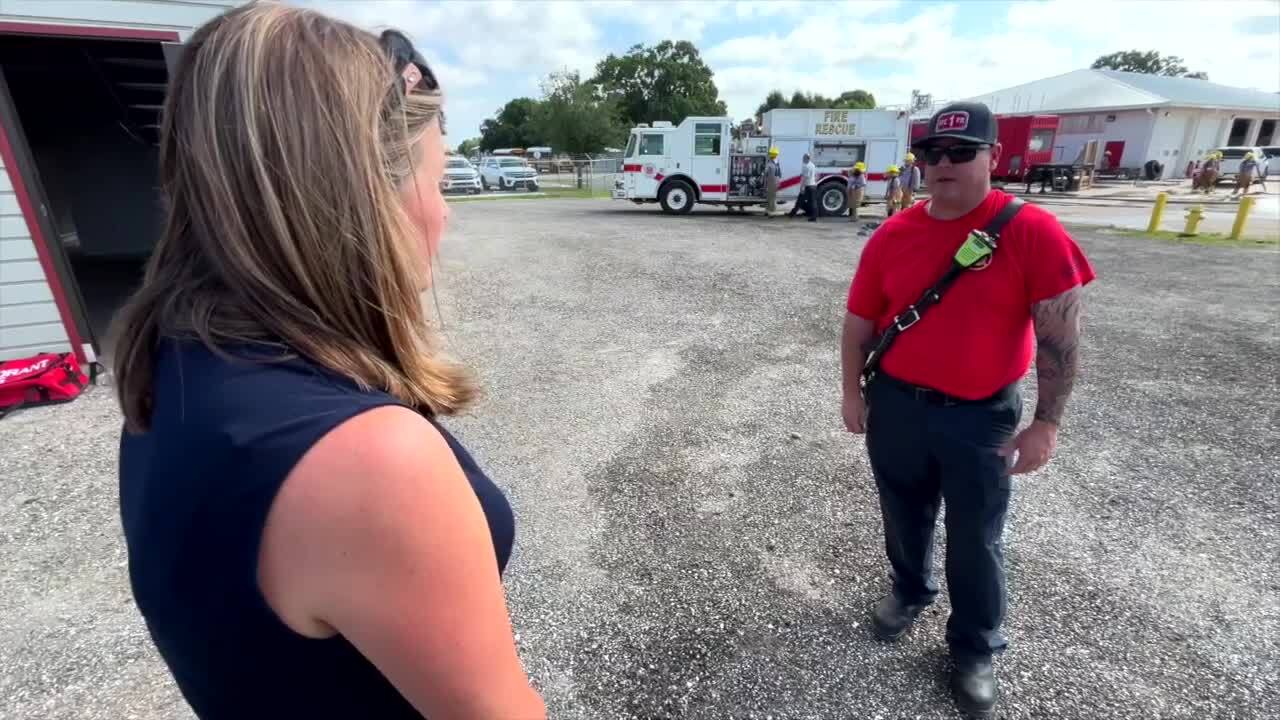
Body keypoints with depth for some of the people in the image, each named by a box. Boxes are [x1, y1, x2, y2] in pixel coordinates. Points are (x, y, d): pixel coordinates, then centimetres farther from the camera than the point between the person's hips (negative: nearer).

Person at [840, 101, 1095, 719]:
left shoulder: (1033, 233, -13)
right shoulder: (892, 235, -3)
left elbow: (1060, 334, -11)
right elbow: (859, 321, 4)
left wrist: (1047, 422, -12)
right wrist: (853, 391, 4)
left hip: (982, 416, -3)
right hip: (895, 404, 3)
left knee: (975, 540, 12)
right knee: (904, 515, 21)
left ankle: (975, 649, 34)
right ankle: (909, 590, 49)